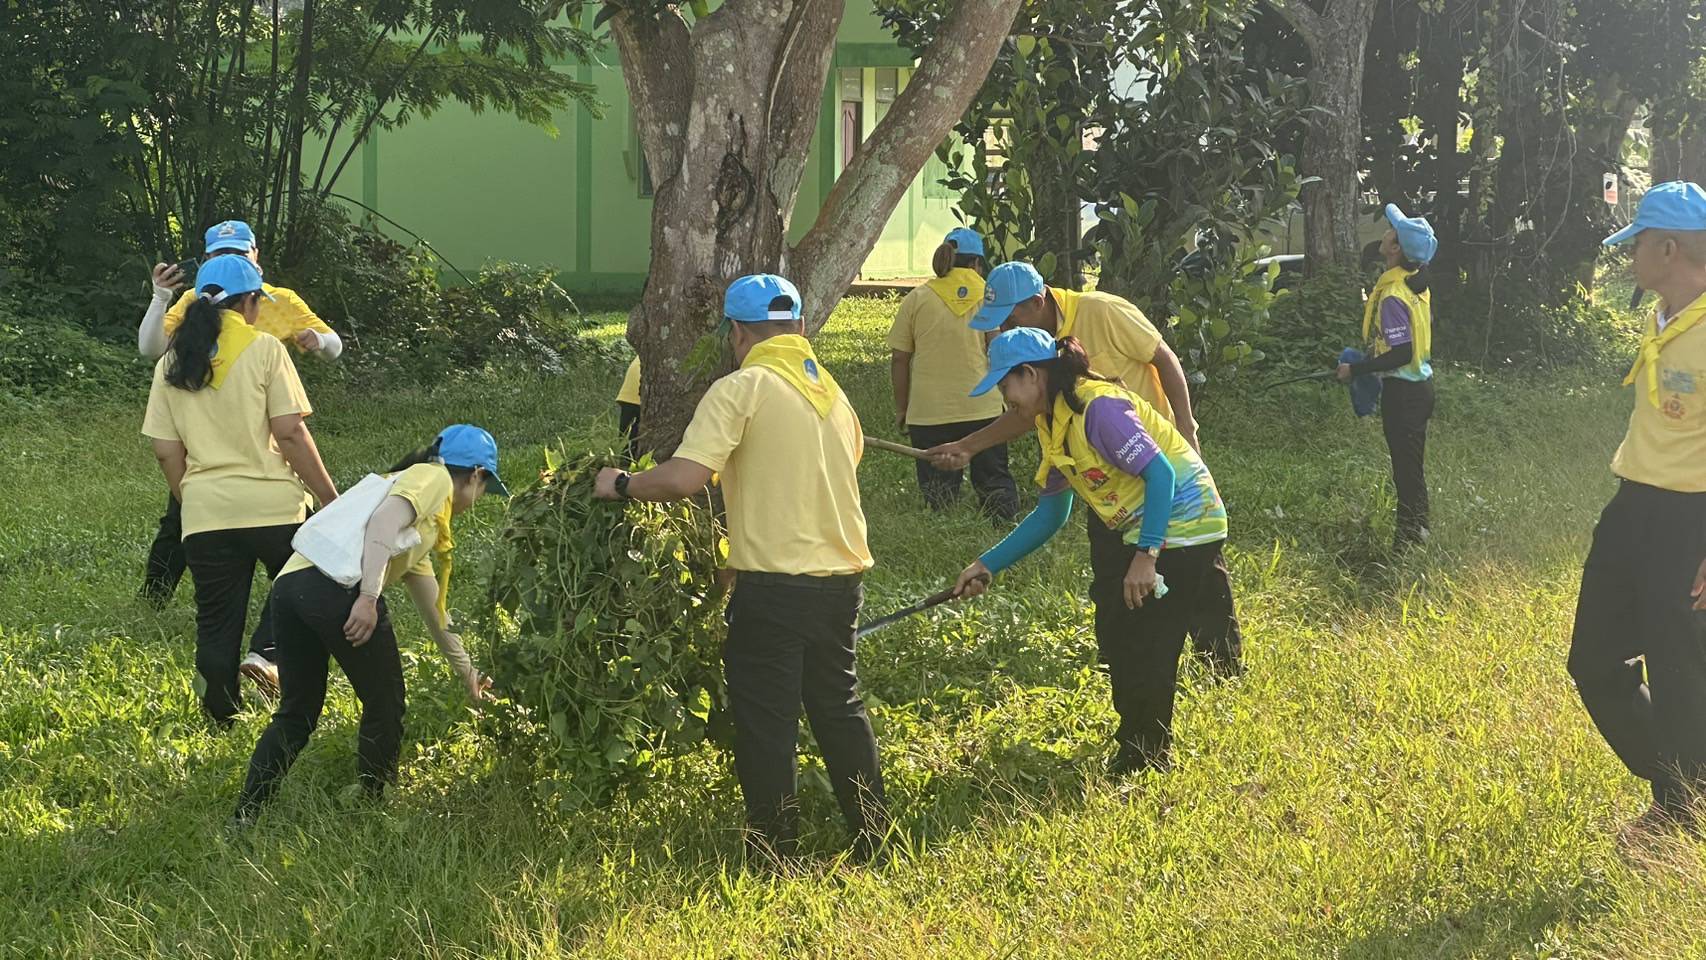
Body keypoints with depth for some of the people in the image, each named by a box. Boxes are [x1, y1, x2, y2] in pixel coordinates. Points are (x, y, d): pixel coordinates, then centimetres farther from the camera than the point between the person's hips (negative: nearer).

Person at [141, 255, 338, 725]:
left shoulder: (172, 364, 9)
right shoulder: (263, 350, -4)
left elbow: (166, 452, 8)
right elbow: (290, 433, -10)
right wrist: (331, 499, -4)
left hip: (205, 512, 4)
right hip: (273, 503, -4)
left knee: (216, 624, 11)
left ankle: (224, 718, 12)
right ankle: (266, 651, -5)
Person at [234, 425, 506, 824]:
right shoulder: (434, 478, 11)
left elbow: (433, 605, 42)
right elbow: (383, 523, -11)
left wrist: (467, 673, 48)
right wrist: (368, 597, -19)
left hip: (290, 584, 9)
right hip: (339, 587, -9)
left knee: (295, 715, 18)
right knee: (384, 706, 10)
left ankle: (244, 819, 12)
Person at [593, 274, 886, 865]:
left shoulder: (741, 390, -12)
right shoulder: (832, 391, 12)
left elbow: (683, 479, -22)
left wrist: (621, 485, -5)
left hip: (773, 583, -7)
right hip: (842, 573, 7)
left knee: (765, 722, 4)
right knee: (839, 705, 20)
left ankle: (776, 854, 10)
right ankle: (874, 836, 25)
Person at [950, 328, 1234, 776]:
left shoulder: (1098, 407, -23)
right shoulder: (1052, 426, 7)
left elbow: (1160, 474, -27)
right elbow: (1050, 514, 13)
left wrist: (1145, 557, -31)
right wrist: (987, 565, 9)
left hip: (1181, 523, -10)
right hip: (1134, 530, 10)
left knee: (1145, 648, -5)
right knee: (1115, 638, 15)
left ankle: (1145, 760, 10)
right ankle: (1136, 739, 29)